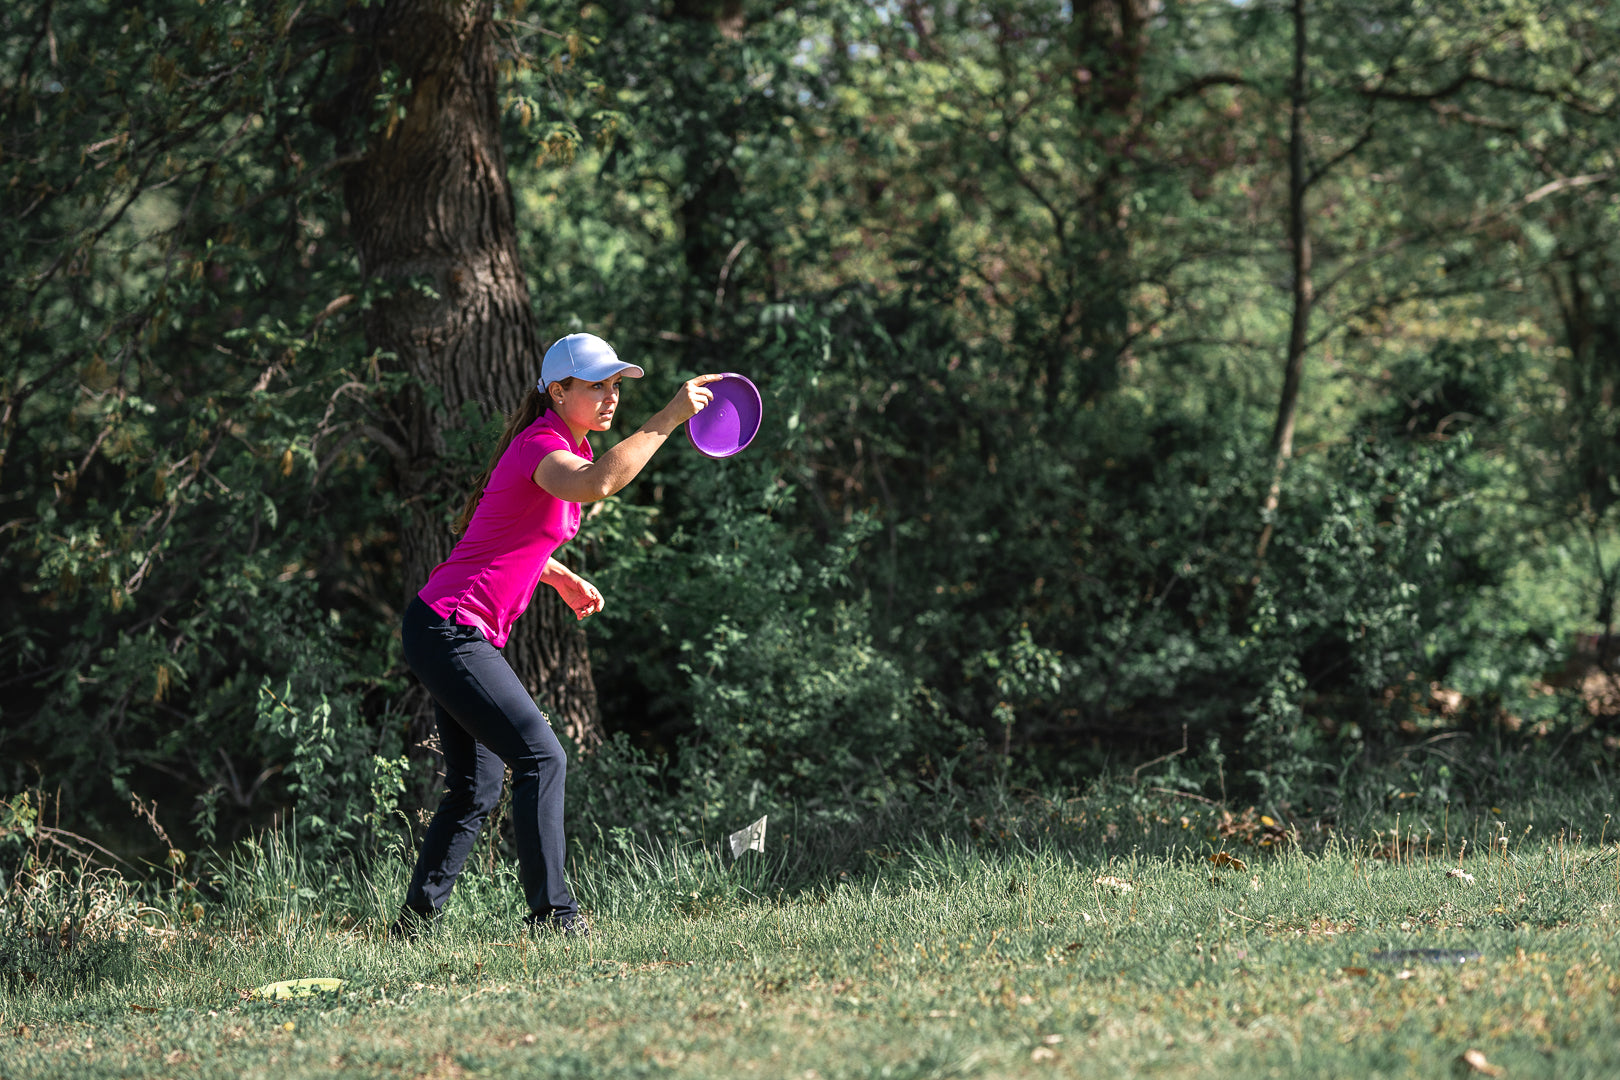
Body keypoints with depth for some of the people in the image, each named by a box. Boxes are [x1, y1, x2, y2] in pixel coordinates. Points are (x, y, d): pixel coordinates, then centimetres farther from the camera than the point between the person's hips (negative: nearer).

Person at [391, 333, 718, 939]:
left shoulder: (564, 447, 14)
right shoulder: (540, 446, -17)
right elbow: (598, 484, -41)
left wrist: (560, 578, 18)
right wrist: (669, 418, -39)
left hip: (462, 636, 10)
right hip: (447, 630, -10)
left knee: (476, 790, 11)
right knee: (541, 758, -16)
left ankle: (414, 923, 15)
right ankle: (552, 914, -16)